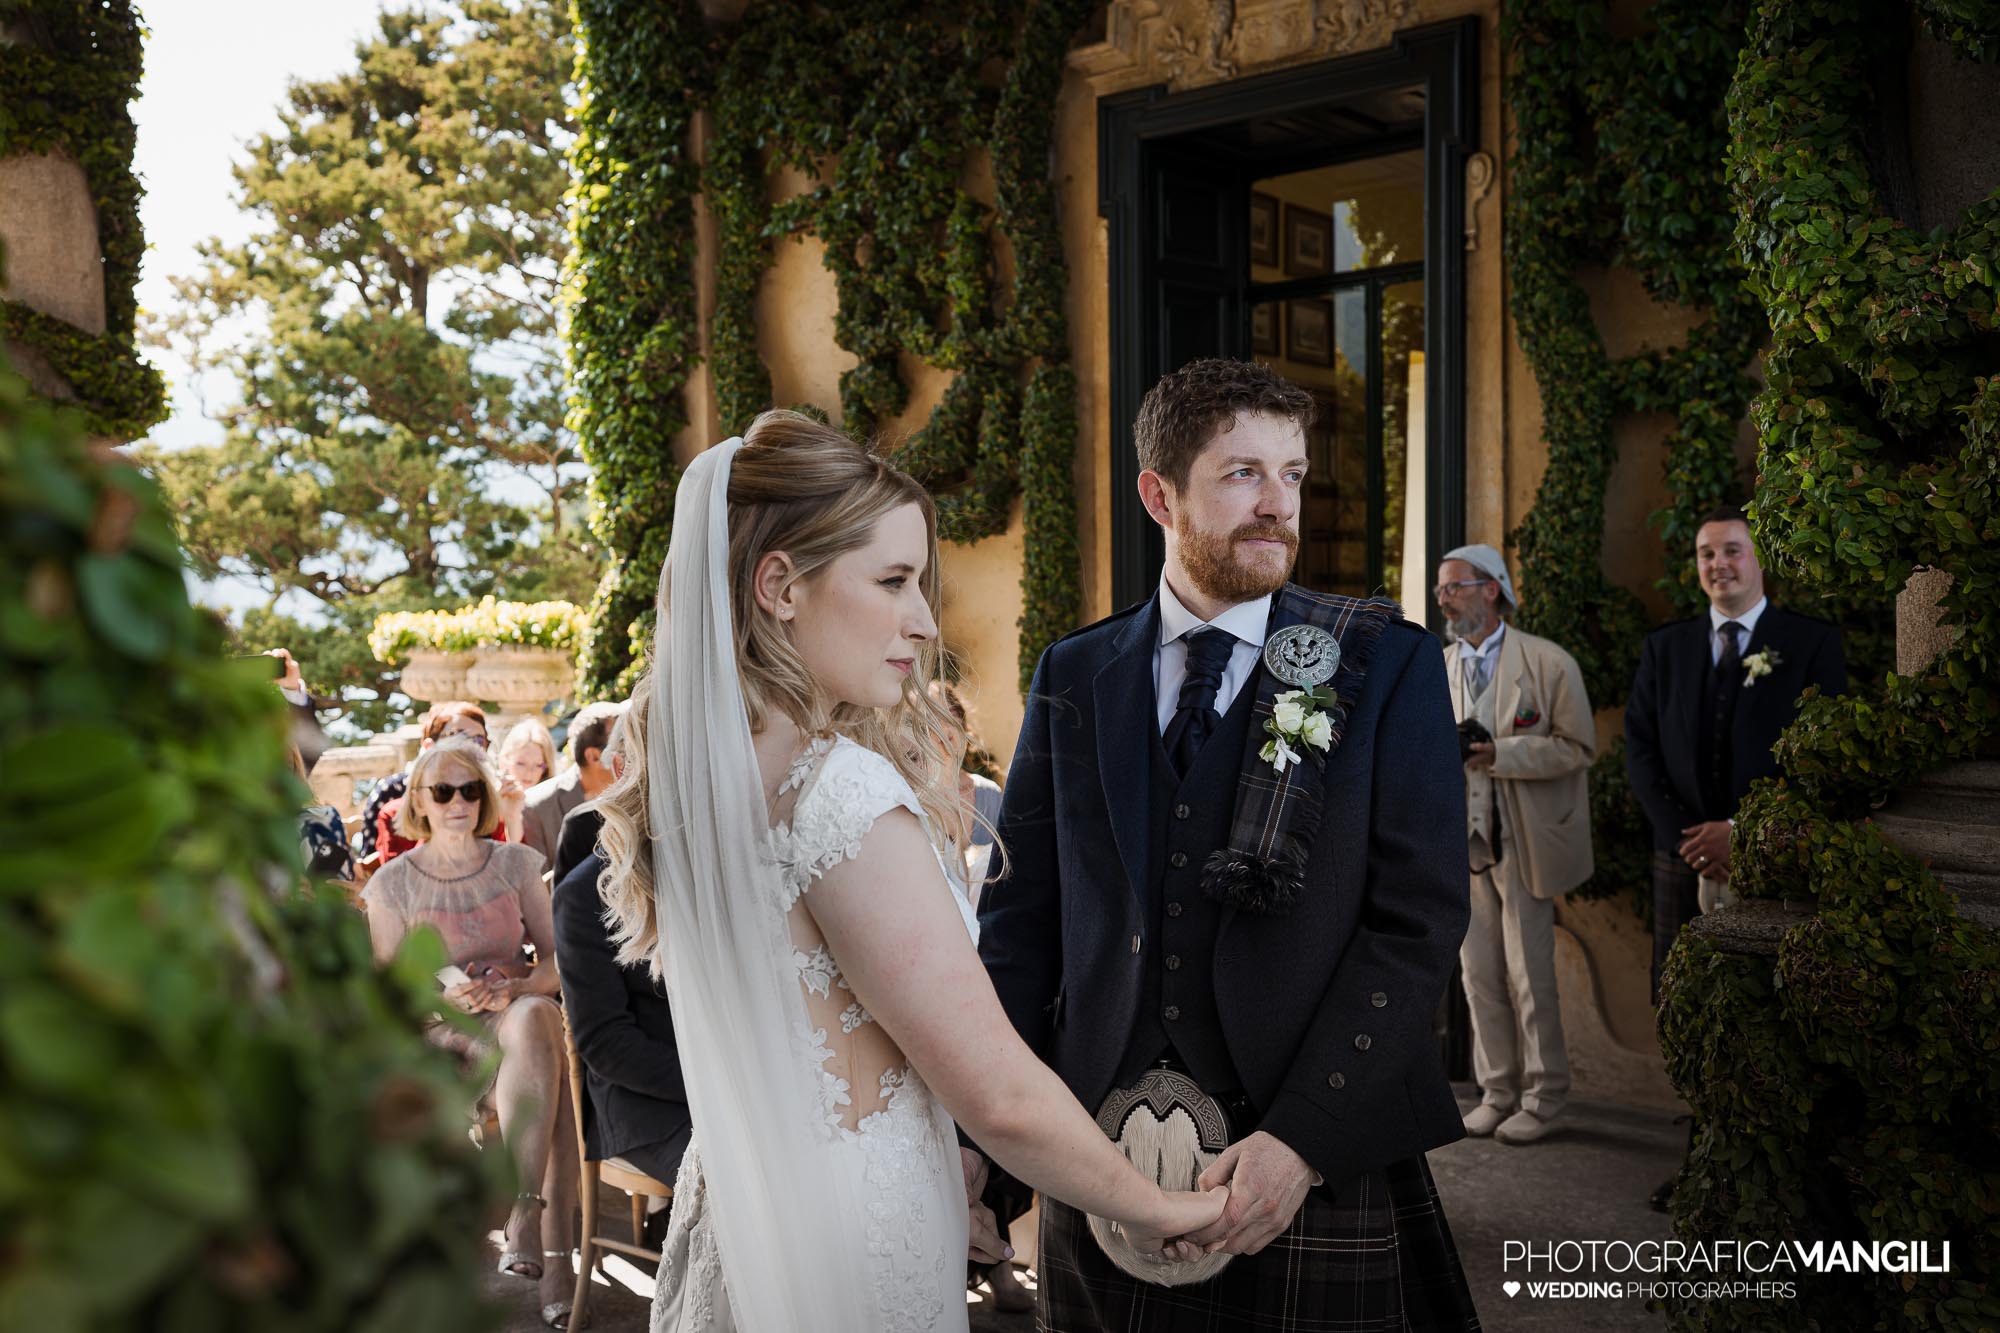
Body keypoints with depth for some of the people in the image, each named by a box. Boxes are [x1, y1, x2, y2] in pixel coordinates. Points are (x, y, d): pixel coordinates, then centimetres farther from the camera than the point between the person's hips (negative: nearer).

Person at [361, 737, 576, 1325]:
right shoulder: (394, 883, 2)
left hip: (517, 1010, 2)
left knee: (534, 1019, -38)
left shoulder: (516, 864, 8)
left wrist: (513, 989, -16)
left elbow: (556, 957, 5)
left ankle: (522, 1218, -38)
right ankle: (553, 1255, -32)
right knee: (548, 1081, -34)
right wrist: (440, 991, -18)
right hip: (439, 1034, -2)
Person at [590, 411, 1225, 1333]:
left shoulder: (690, 774, 1)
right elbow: (999, 1095, -22)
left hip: (730, 1216, 8)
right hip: (849, 1247, -8)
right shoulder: (841, 786, -25)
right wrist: (1156, 1208, -7)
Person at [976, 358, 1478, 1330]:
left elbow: (1417, 920, -9)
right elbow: (1020, 917, 4)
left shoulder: (1388, 667, -3)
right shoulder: (1074, 678, 4)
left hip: (1320, 1165, -2)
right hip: (1098, 1154, 2)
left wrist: (1301, 1139, -17)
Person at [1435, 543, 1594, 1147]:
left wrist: (1501, 754, -19)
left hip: (1522, 842, -5)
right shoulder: (1437, 669, 11)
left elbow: (1578, 748, -8)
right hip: (1461, 841, 5)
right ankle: (1498, 1090, 23)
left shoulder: (1549, 664, -6)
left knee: (1529, 977, 1)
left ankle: (1540, 1097, 17)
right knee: (1479, 975, 9)